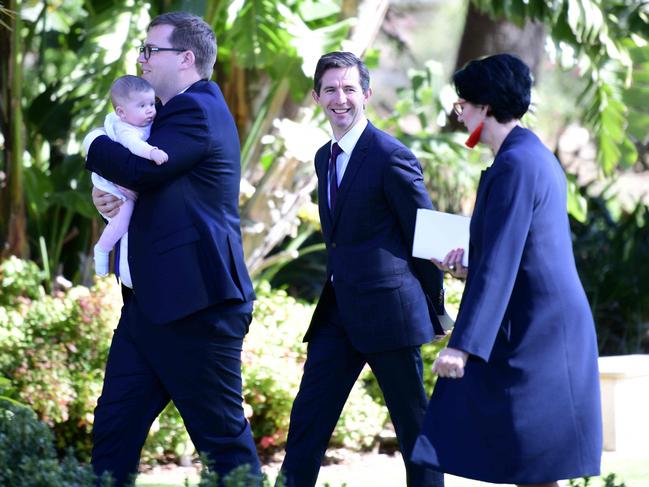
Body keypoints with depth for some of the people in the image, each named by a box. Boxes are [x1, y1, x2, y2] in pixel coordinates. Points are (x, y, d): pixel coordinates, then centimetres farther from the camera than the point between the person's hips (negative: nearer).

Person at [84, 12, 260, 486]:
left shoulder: (198, 111, -13)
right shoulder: (180, 111, 19)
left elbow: (139, 169, -24)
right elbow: (145, 184, 24)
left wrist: (95, 145, -3)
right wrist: (106, 197, 1)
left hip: (194, 306, -10)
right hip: (149, 303, 10)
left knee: (223, 437, -3)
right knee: (113, 428, 9)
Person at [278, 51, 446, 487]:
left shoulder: (392, 157, -11)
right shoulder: (324, 157, 14)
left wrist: (433, 309, -1)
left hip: (388, 310, -7)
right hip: (338, 312, 7)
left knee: (414, 422, 4)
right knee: (308, 419, 2)